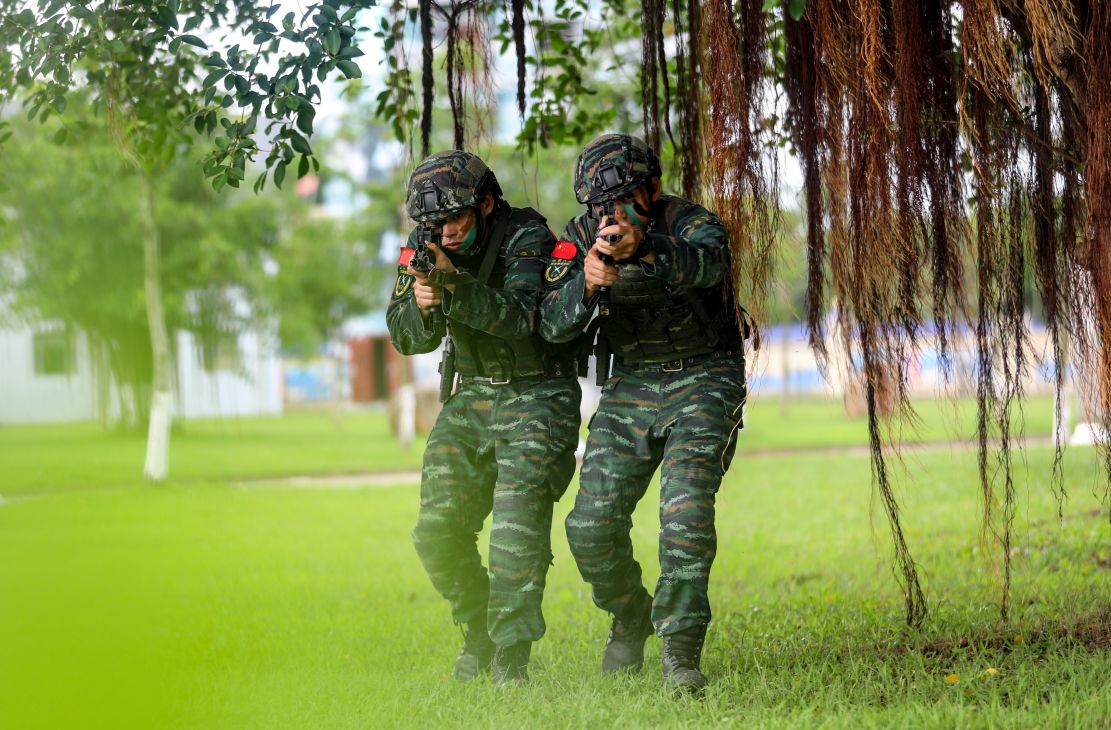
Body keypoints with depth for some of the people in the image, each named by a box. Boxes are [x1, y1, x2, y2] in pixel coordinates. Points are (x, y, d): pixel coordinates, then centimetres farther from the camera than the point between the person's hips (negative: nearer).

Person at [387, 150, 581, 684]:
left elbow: (521, 320, -32)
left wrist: (455, 286, -43)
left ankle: (511, 658, -16)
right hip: (472, 396, 6)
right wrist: (422, 305, -28)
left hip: (537, 396, -6)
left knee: (517, 533, -19)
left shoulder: (527, 236, -20)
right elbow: (406, 338, -6)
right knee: (438, 530, 0)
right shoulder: (424, 248, -4)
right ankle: (479, 630, 21)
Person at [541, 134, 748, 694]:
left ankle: (681, 652, -19)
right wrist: (586, 283, -35)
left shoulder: (691, 223, -17)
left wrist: (644, 248, -60)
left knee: (686, 511, -24)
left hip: (701, 383, -4)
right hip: (630, 388, 4)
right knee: (592, 527, -4)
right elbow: (553, 325, -13)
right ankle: (630, 620, 24)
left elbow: (706, 264, -41)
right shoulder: (581, 237, -4)